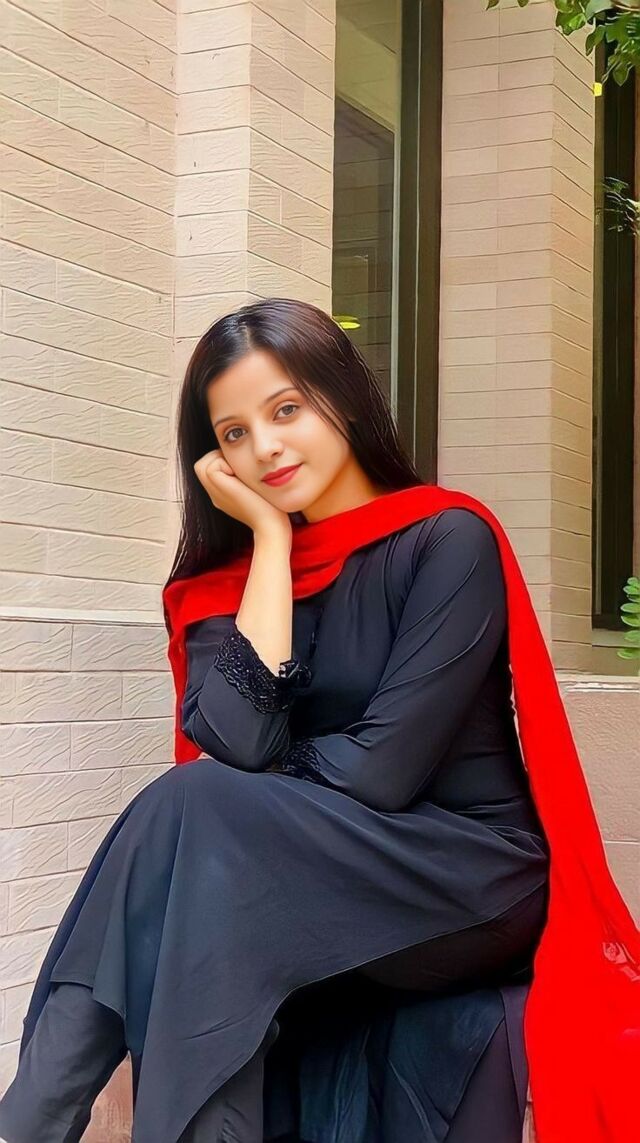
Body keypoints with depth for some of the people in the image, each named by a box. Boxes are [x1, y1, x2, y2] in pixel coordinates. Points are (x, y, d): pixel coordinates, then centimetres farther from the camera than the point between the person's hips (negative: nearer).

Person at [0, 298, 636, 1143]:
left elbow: (384, 771, -18)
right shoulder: (226, 579, 6)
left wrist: (255, 779, -4)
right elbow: (237, 744, -14)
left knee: (192, 816, -26)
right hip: (317, 886, 4)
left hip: (472, 882, -4)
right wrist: (272, 538, -8)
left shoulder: (448, 540, -9)